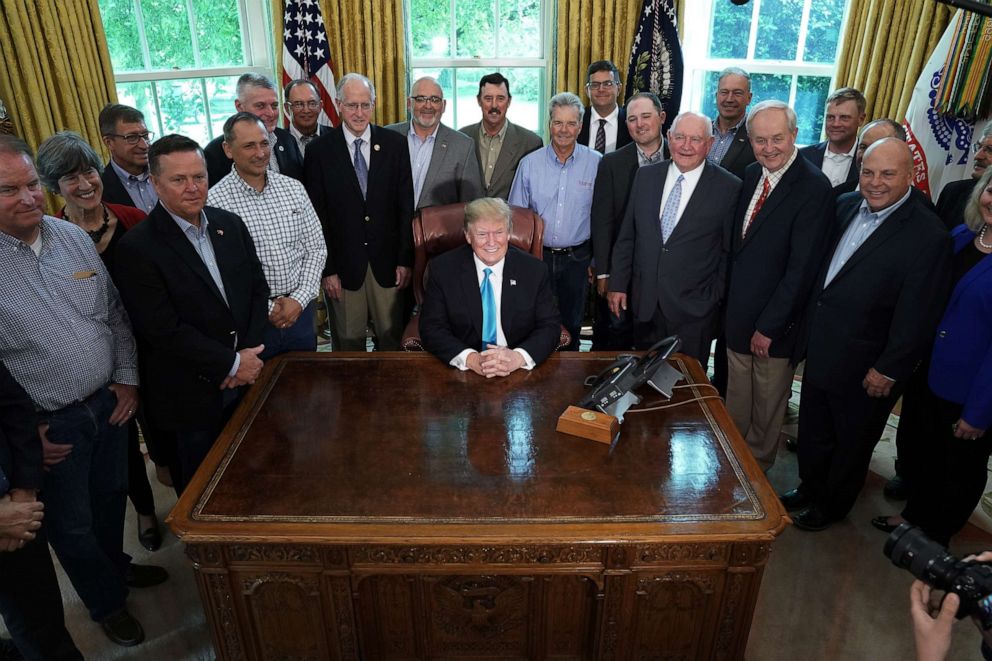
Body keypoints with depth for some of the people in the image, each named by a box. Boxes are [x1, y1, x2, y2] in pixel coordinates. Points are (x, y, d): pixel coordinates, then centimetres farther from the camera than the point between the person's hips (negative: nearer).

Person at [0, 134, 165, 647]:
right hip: (49, 424, -4)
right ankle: (107, 601, 39)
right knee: (71, 524, 15)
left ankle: (115, 564, 52)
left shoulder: (74, 236, -1)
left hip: (108, 402, 5)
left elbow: (114, 311, 7)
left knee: (111, 495, 24)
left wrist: (127, 377, 2)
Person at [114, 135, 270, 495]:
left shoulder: (230, 225, 2)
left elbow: (258, 288, 5)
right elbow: (162, 330, -19)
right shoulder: (137, 247, -16)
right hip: (192, 394, -4)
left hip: (246, 378, 5)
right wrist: (232, 363, -16)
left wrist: (248, 356, -7)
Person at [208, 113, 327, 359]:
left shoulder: (294, 188, 2)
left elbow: (316, 248, 4)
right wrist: (266, 309, -12)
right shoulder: (215, 202, -11)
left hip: (300, 309, 4)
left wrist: (299, 299, -7)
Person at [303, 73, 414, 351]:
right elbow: (317, 216, -2)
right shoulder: (319, 150, -2)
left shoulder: (395, 144, 1)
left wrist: (405, 260, -2)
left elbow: (406, 206, 1)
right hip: (343, 264, -1)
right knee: (350, 341, 11)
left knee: (391, 338, 11)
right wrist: (327, 269, -4)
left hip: (386, 261, 1)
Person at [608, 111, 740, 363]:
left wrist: (715, 297, -2)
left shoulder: (729, 188, -7)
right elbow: (626, 236, 8)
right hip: (645, 303, 3)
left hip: (694, 310, -3)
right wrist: (618, 284, 6)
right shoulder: (645, 176, 4)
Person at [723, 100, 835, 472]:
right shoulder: (751, 175, 4)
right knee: (736, 400, 20)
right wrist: (729, 300, 6)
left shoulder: (813, 188, -18)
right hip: (737, 315, 6)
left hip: (774, 324, -6)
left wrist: (769, 326, -17)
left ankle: (757, 468, 34)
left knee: (768, 404, 14)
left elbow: (801, 269, -20)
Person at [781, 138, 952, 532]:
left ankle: (831, 506, 40)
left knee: (851, 443, 18)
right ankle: (809, 489, 46)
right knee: (813, 433, 23)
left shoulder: (928, 235, -20)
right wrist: (806, 329, 8)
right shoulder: (846, 205, 0)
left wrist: (889, 371, -15)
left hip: (864, 365, -6)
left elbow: (916, 317, -18)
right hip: (820, 350, 6)